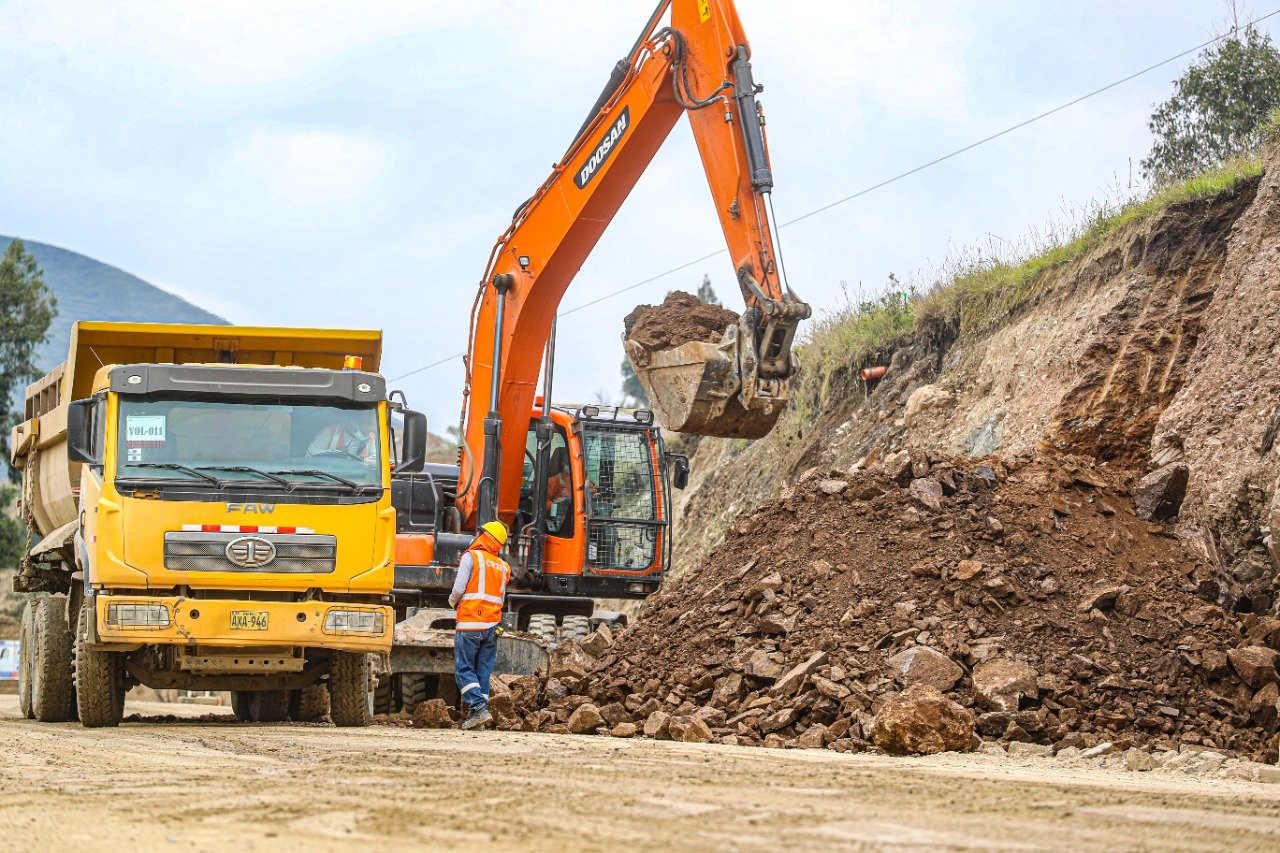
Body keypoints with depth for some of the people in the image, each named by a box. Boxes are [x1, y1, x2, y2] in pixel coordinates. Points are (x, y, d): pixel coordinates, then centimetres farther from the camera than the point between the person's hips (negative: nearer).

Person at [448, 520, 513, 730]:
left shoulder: (471, 557, -4)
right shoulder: (503, 567, 15)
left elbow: (459, 588, -9)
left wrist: (452, 601, 10)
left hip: (470, 623, -5)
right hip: (492, 625, 6)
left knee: (464, 669, -2)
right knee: (483, 671, 7)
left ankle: (478, 707, -17)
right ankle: (476, 713, 5)